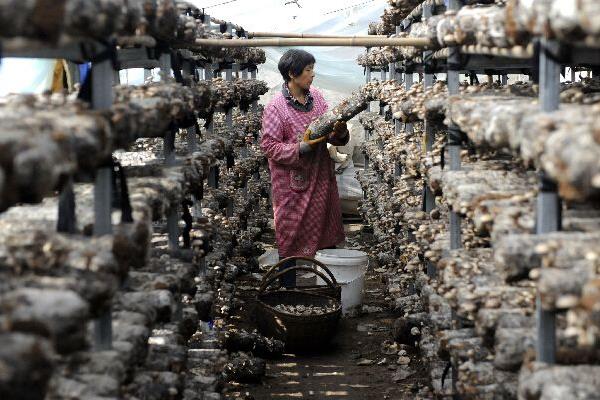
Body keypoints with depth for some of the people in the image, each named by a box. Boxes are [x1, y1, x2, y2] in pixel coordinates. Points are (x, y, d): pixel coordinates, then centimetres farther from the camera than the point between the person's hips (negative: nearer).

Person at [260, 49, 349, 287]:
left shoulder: (316, 97, 5)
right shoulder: (275, 107, -12)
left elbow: (332, 136, 10)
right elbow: (269, 146, -14)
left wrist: (339, 132, -13)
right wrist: (301, 148, -23)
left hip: (321, 177, 6)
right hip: (293, 183, -6)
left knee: (327, 232, 11)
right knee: (292, 235, 2)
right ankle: (288, 287, 12)